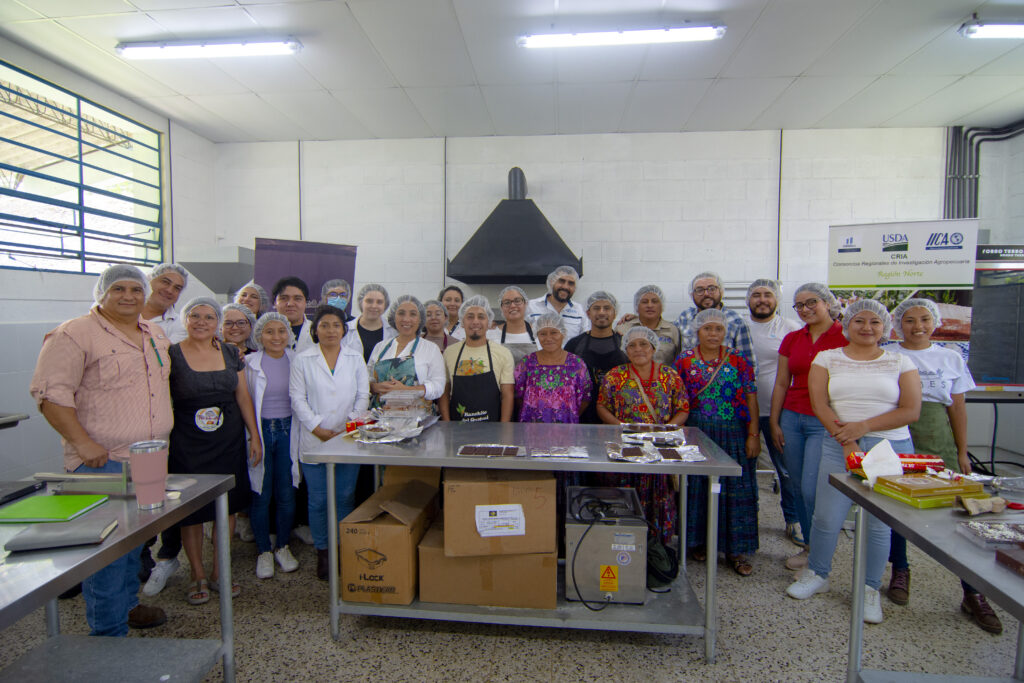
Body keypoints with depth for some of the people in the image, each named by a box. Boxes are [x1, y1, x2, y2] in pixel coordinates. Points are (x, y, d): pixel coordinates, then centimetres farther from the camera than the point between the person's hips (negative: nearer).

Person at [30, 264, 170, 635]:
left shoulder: (157, 334, 11)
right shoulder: (75, 334, -10)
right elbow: (50, 392, -15)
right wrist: (82, 442, -20)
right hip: (102, 462, -7)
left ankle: (127, 604, 36)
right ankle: (108, 631, 12)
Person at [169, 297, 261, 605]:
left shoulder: (230, 354, 6)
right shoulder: (171, 355, -3)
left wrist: (254, 436, 6)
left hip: (229, 441, 3)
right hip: (188, 444, -3)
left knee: (227, 507, 8)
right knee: (191, 510, 6)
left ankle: (219, 572, 25)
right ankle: (198, 575, 25)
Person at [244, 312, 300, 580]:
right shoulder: (249, 363, -3)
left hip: (288, 430, 2)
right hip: (260, 431, -1)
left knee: (286, 494, 6)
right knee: (261, 495, 5)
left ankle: (283, 547, 26)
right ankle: (264, 551, 24)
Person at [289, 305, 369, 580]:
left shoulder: (355, 358, 8)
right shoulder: (302, 360, 3)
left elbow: (363, 396, 5)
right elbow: (297, 399, -1)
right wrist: (318, 429, -9)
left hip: (349, 440, 1)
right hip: (314, 440, -1)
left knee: (345, 497, 6)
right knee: (318, 500, 5)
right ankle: (322, 553, 22)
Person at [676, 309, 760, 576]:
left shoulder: (738, 361, 3)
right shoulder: (684, 360, 1)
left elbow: (751, 399, 2)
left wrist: (754, 435, -4)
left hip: (733, 434, 1)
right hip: (696, 434, 0)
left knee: (735, 488, 3)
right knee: (697, 487, 7)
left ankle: (736, 549, 17)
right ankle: (698, 541, 25)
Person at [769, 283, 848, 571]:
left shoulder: (845, 338, -5)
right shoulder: (791, 339, 9)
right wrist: (774, 422, 8)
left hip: (826, 423, -5)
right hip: (791, 418, 5)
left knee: (812, 489, -7)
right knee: (798, 488, 11)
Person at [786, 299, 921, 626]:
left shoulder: (901, 363, 6)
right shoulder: (827, 358, 5)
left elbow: (911, 411, -3)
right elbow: (819, 404, -3)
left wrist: (864, 426, -15)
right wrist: (847, 441, -12)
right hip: (839, 448, 0)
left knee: (879, 523, 7)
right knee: (827, 518, 2)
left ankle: (870, 589, 26)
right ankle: (817, 574, 25)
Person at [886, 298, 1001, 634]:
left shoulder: (951, 359, 9)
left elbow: (957, 409, 9)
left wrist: (962, 453, 6)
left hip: (939, 445, 1)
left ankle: (972, 594, 10)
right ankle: (900, 571, 26)